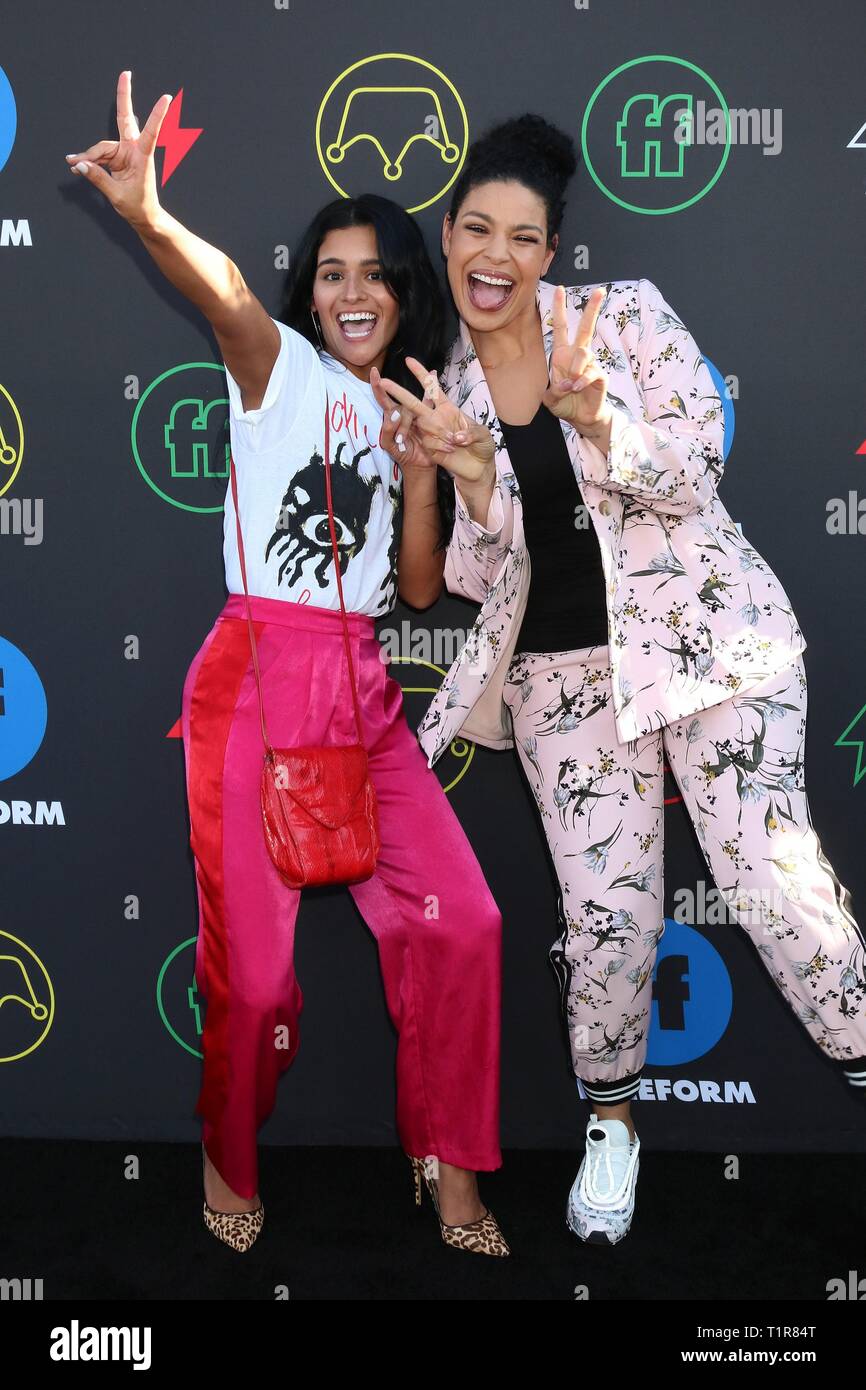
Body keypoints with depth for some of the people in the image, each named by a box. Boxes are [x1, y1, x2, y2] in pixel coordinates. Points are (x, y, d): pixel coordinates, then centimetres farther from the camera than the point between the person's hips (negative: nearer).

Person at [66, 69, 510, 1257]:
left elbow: (422, 591, 13)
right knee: (256, 967, -5)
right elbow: (225, 295, -24)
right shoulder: (282, 371, 1)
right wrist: (148, 216, -45)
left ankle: (446, 1162, 18)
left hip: (364, 690, 6)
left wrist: (424, 476, -2)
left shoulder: (407, 413, 17)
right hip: (260, 678, -5)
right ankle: (229, 1160, 24)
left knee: (461, 920, -1)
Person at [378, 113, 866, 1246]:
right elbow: (478, 576, 3)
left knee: (769, 873, -10)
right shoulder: (440, 387, 5)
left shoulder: (627, 313, -3)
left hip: (705, 634, -2)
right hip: (564, 673, 2)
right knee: (606, 908, 1)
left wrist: (592, 409, -27)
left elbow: (693, 474, -10)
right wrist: (465, 473, -16)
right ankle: (612, 1112, 25)